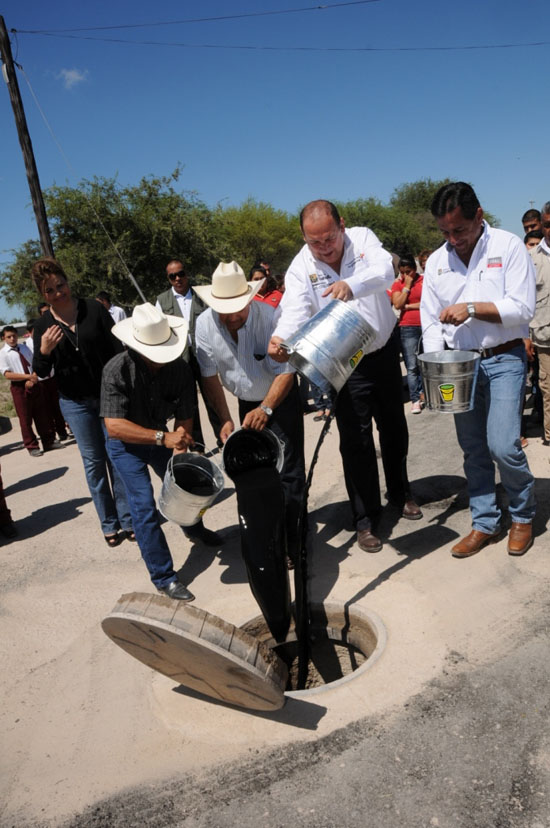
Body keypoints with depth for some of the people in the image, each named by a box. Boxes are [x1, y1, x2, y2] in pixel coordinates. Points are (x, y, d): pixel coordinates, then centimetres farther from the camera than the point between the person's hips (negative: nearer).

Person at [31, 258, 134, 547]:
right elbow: (41, 372, 0)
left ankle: (128, 520, 16)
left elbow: (118, 348, -2)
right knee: (94, 462, 8)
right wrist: (44, 351, -20)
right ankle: (109, 525, 18)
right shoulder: (43, 325, -1)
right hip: (75, 403, 1)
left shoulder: (94, 309, -5)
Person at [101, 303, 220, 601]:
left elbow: (184, 418, -17)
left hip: (160, 437, 4)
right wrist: (164, 438, -48)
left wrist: (178, 451, -32)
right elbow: (114, 425, -39)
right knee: (144, 507, -11)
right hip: (126, 445, -4)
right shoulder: (117, 370, -32)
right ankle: (163, 578, 3)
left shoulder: (179, 368, -21)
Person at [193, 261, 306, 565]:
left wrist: (266, 408, -35)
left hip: (281, 399, -4)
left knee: (288, 472, -8)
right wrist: (225, 420, -13)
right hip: (246, 402, 4)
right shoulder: (204, 325, -16)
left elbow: (286, 372, -23)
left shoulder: (269, 317, -26)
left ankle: (292, 544, 3)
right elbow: (210, 376, -8)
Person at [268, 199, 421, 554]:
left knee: (395, 428, 17)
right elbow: (295, 311, -27)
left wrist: (351, 285, -47)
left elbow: (385, 270, -26)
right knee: (356, 440, 0)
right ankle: (365, 519, 15)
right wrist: (280, 338, -50)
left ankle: (400, 493, 41)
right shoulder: (300, 268, -12)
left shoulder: (363, 238, -7)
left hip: (385, 350, 3)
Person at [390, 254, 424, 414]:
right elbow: (397, 304, -7)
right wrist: (407, 285, -5)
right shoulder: (397, 284, 7)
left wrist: (408, 306, -5)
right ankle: (415, 400, -1)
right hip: (408, 328, -1)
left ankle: (422, 391, 23)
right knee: (412, 366, -4)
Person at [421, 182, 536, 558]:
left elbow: (522, 309, -12)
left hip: (504, 360, -4)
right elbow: (431, 322, 7)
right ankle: (486, 523, 23)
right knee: (473, 449, 9)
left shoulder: (509, 246, -6)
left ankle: (523, 515, 16)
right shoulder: (436, 261, 7)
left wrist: (472, 308, -19)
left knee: (502, 445, -12)